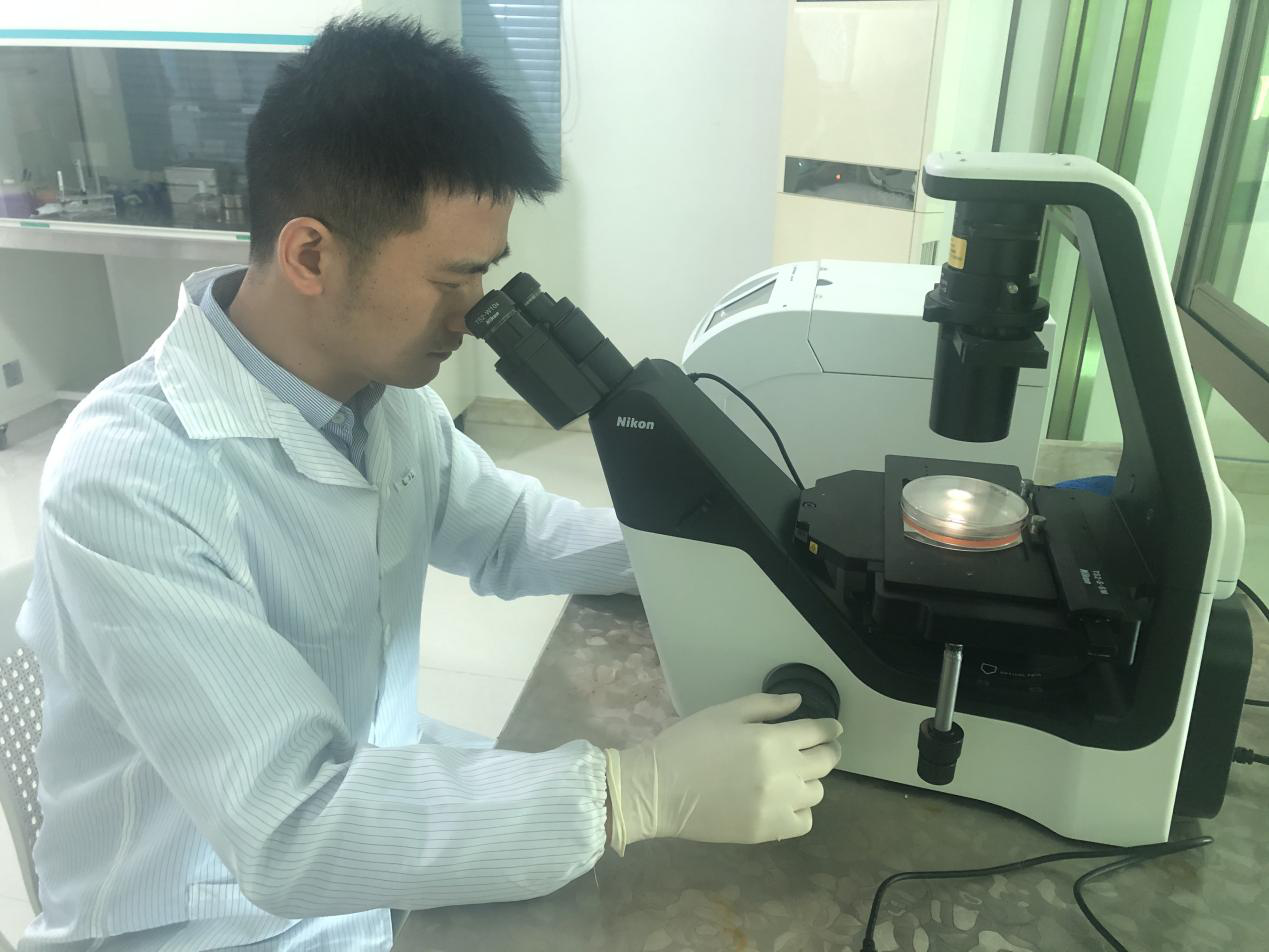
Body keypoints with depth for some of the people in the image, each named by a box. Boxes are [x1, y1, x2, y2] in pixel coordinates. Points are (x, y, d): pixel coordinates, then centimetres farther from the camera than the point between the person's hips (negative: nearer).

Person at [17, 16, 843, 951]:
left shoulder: (384, 388, -9)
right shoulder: (127, 477, -30)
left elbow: (502, 527, 6)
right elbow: (289, 830, -32)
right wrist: (644, 792, -36)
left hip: (376, 810, 6)